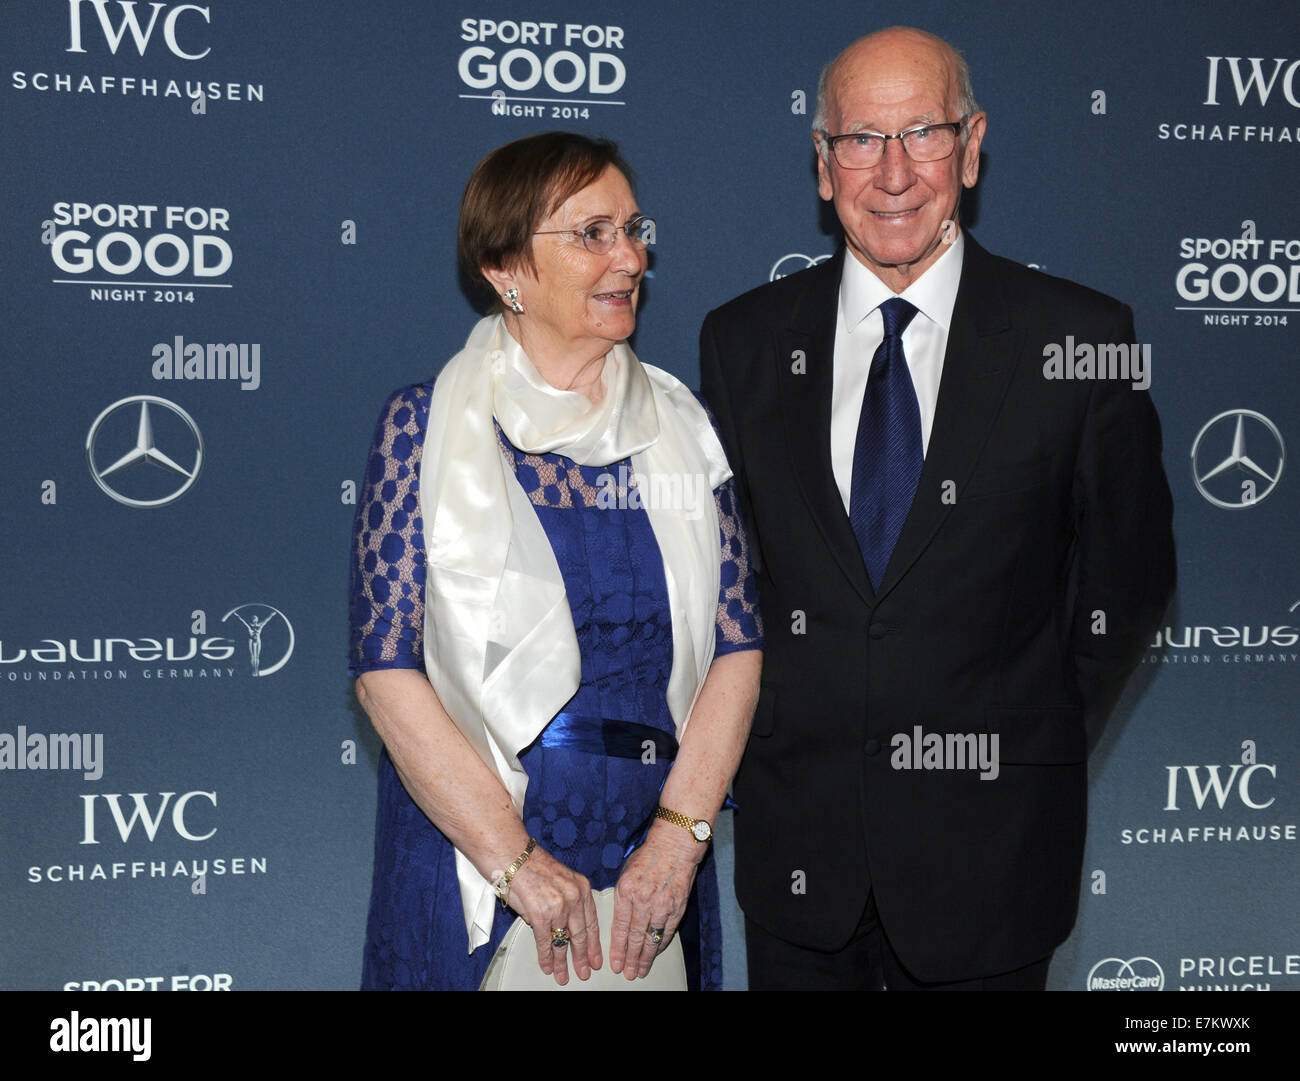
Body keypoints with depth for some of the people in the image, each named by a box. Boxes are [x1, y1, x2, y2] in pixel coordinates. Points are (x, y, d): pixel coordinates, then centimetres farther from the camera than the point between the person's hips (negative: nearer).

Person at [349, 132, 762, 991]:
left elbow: (737, 645, 0)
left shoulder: (681, 422, 4)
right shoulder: (429, 423, -6)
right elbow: (388, 669, -11)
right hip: (470, 854, -3)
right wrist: (515, 858, -15)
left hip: (655, 863, 3)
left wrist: (679, 835, -11)